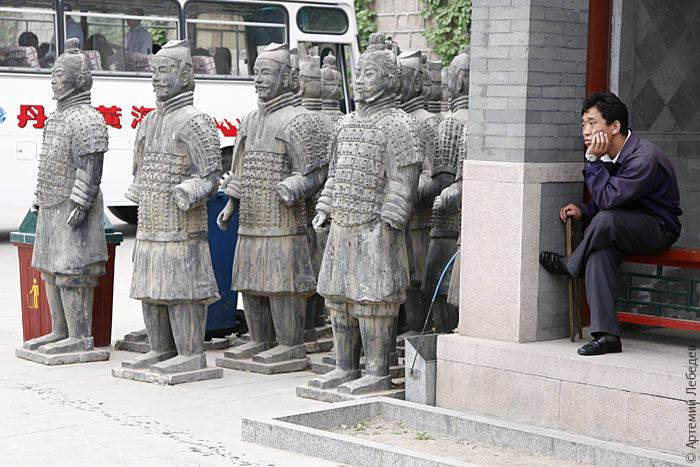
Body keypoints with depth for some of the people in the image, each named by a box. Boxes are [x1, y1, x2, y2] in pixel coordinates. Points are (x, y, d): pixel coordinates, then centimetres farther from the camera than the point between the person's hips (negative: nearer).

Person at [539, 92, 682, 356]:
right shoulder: (608, 156, 4)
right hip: (625, 231, 8)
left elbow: (608, 198, -30)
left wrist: (593, 160, -26)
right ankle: (606, 335, -29)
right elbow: (605, 201, 18)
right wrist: (582, 212, -1)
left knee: (606, 219, -34)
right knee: (599, 252, -25)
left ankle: (569, 266, -5)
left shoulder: (644, 159, -24)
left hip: (659, 229, -8)